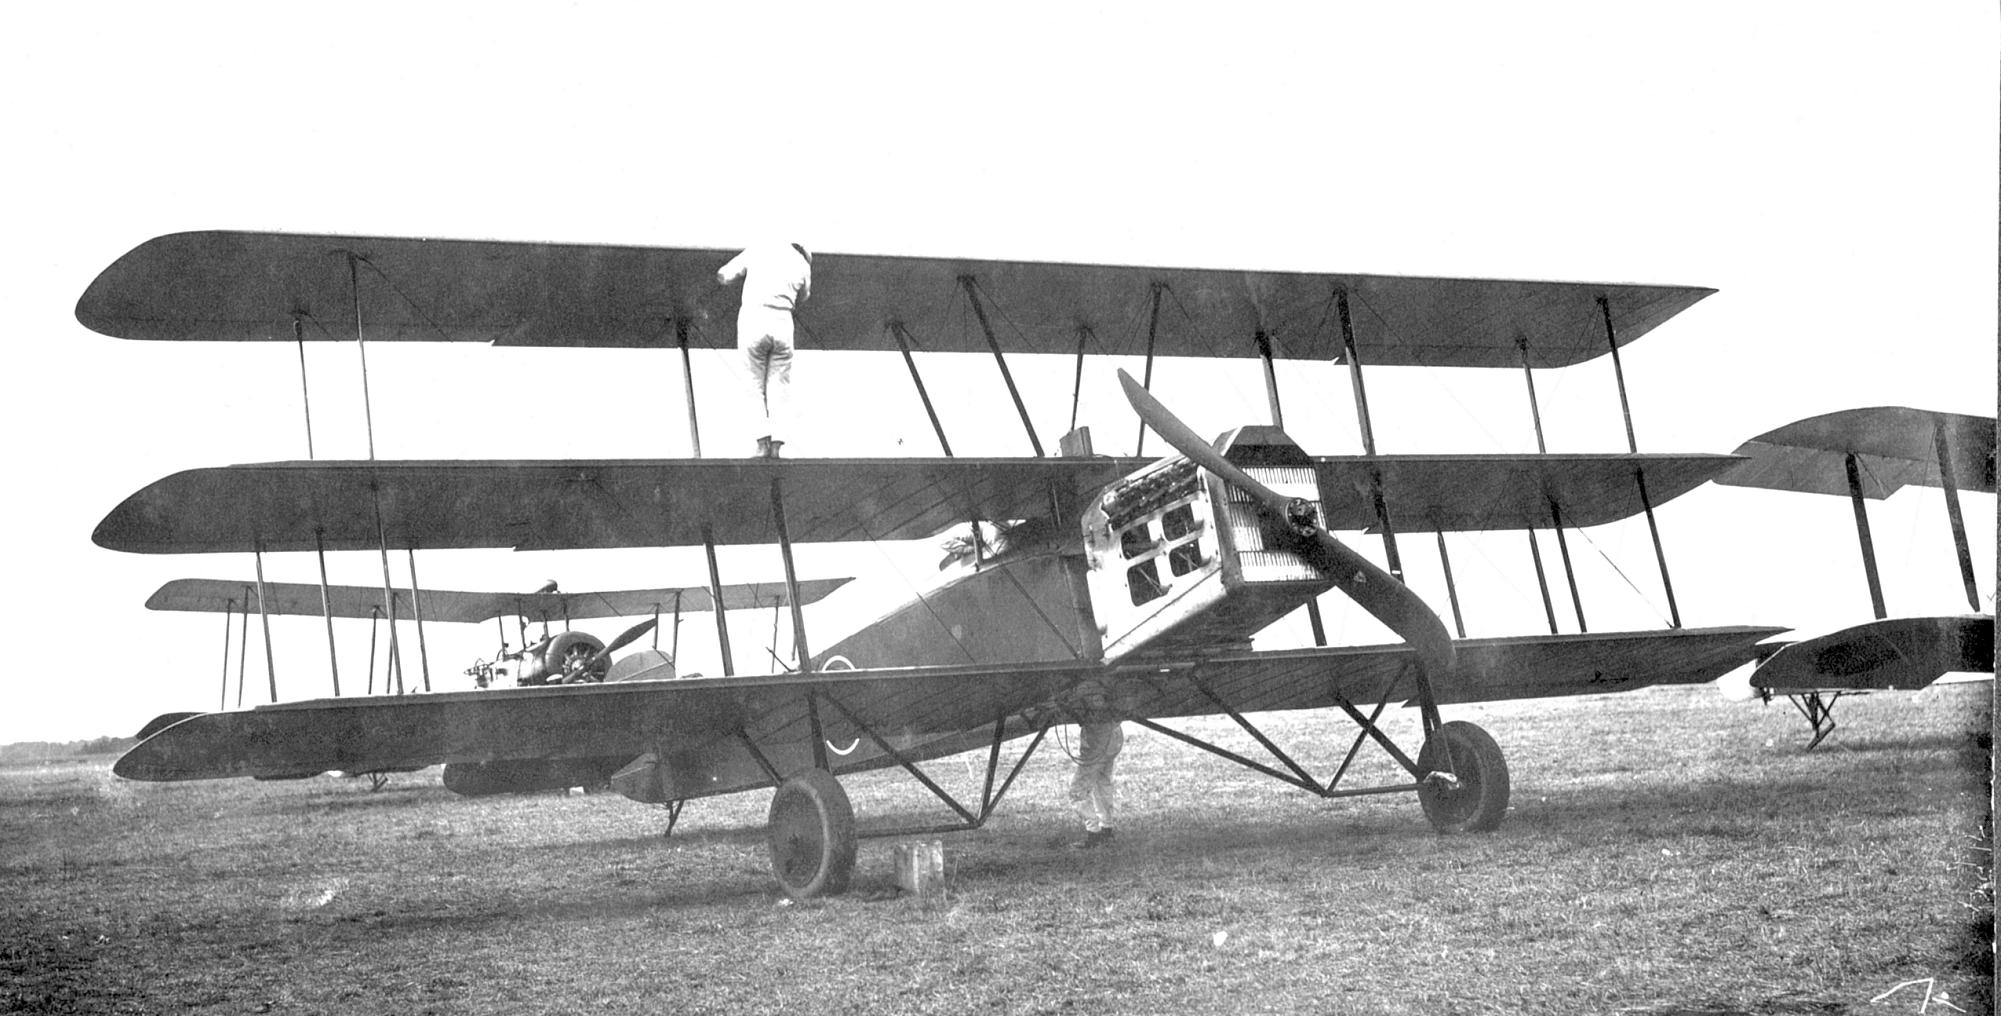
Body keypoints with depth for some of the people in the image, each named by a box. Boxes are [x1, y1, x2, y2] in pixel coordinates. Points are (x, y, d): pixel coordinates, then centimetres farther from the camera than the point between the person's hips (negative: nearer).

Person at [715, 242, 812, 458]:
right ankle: (776, 443, 0)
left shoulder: (757, 252, 8)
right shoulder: (803, 264, 12)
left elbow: (723, 276, 6)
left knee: (754, 383, 6)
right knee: (779, 384, 9)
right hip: (783, 323, 1)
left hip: (753, 318, -1)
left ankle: (762, 441, -5)